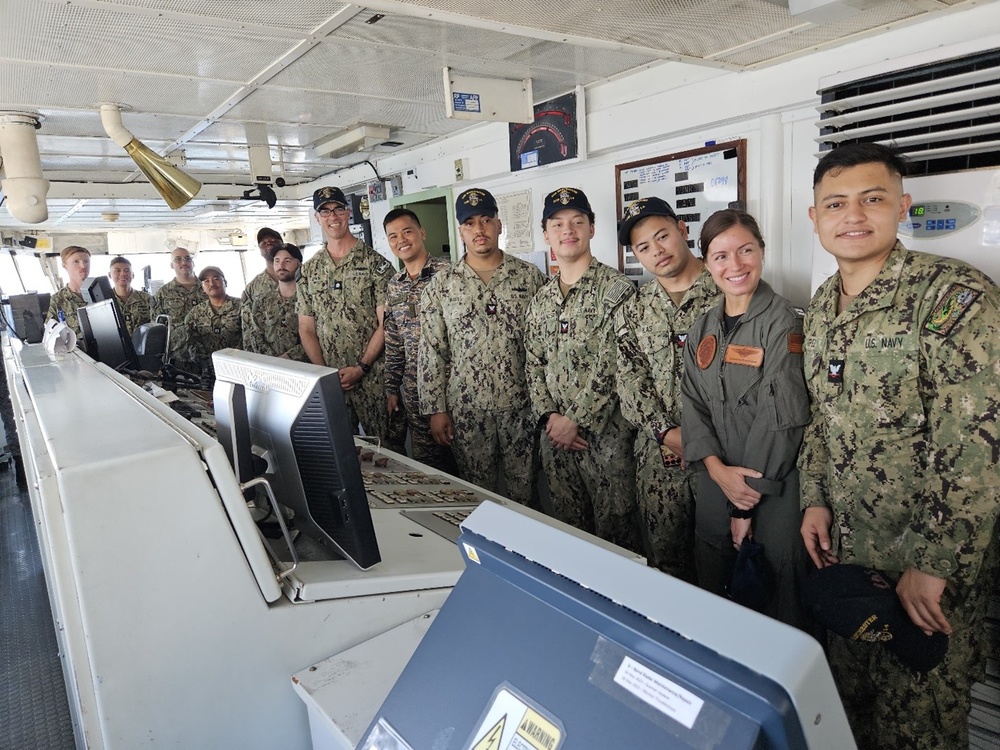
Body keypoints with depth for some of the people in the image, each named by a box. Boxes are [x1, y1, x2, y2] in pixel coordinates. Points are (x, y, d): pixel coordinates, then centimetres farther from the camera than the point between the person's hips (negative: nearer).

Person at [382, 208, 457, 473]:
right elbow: (393, 342, 16)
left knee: (458, 459, 5)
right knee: (424, 462, 14)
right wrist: (391, 388, 14)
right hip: (413, 391, 6)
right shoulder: (394, 285, 11)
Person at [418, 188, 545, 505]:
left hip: (521, 406, 0)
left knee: (524, 491, 12)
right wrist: (436, 410, -2)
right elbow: (430, 351, 1)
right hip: (466, 410, 0)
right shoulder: (441, 285, 0)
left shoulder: (530, 276, 0)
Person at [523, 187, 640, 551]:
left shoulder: (617, 289, -9)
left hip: (606, 433, -5)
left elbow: (612, 364, -15)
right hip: (554, 435, 6)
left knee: (615, 531, 6)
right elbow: (533, 363, 10)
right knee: (567, 529, 17)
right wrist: (547, 416, -4)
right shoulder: (540, 299, 10)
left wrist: (577, 420, -16)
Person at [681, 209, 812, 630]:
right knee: (714, 592, 19)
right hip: (715, 483, 6)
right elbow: (692, 405, 2)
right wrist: (718, 470, -14)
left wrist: (747, 505, -14)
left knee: (777, 607, 8)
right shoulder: (703, 330, 8)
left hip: (776, 489, -5)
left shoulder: (784, 322, -11)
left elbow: (780, 419, -16)